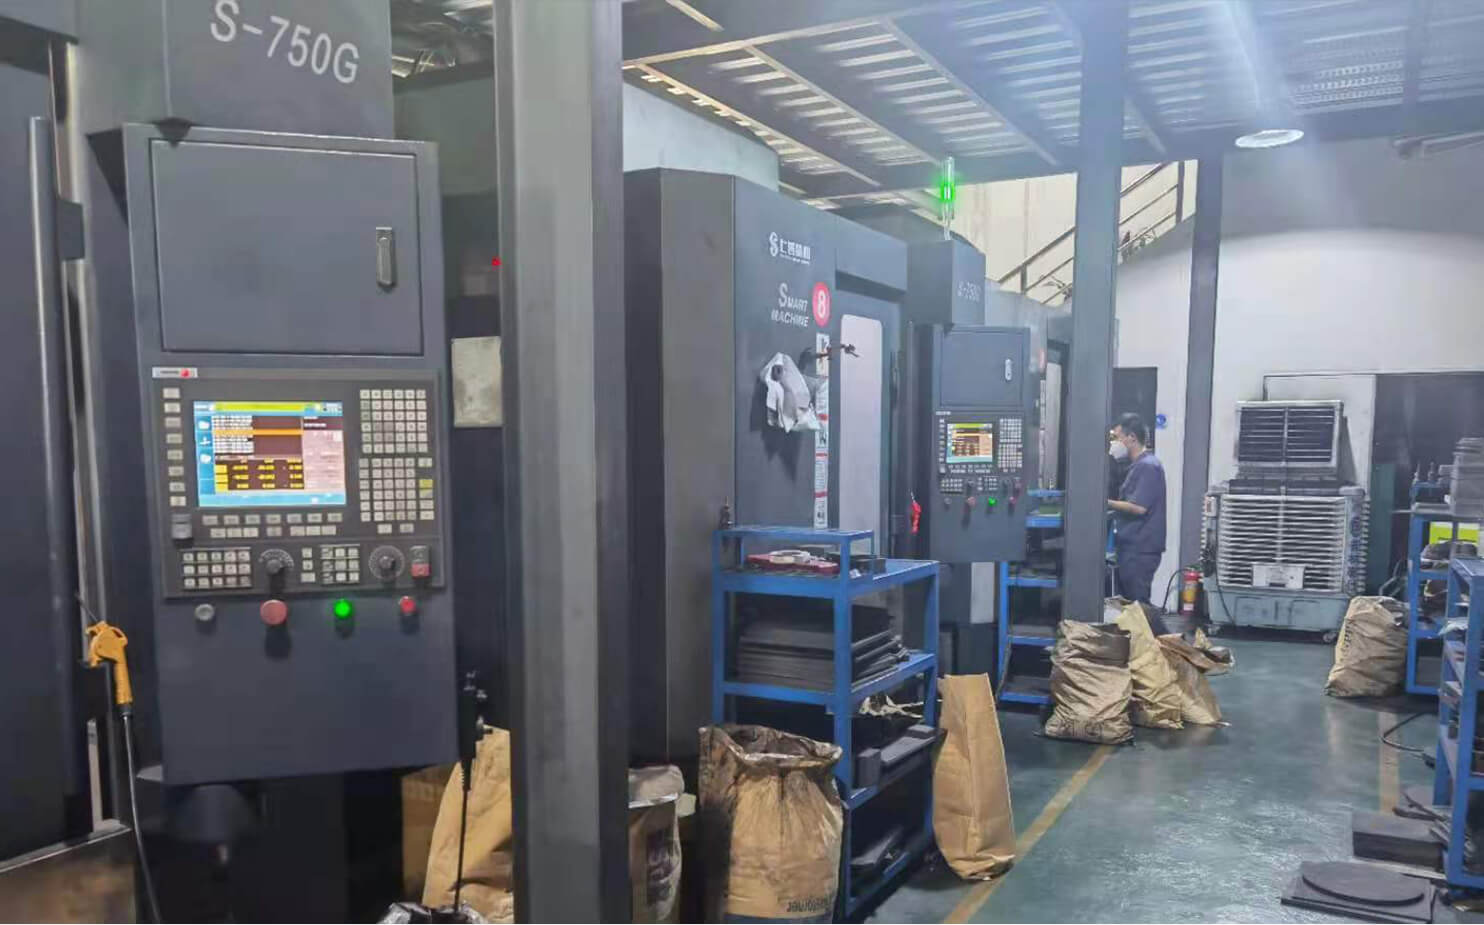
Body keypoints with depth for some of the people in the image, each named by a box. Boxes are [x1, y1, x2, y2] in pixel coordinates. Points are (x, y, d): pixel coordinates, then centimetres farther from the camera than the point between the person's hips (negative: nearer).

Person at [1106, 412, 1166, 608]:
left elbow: (1138, 507, -20)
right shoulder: (1139, 465, 17)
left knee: (1136, 602, -8)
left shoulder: (1148, 466, -14)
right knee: (1128, 600, 11)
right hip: (1133, 547, 10)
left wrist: (1106, 503, -11)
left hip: (1140, 549, -10)